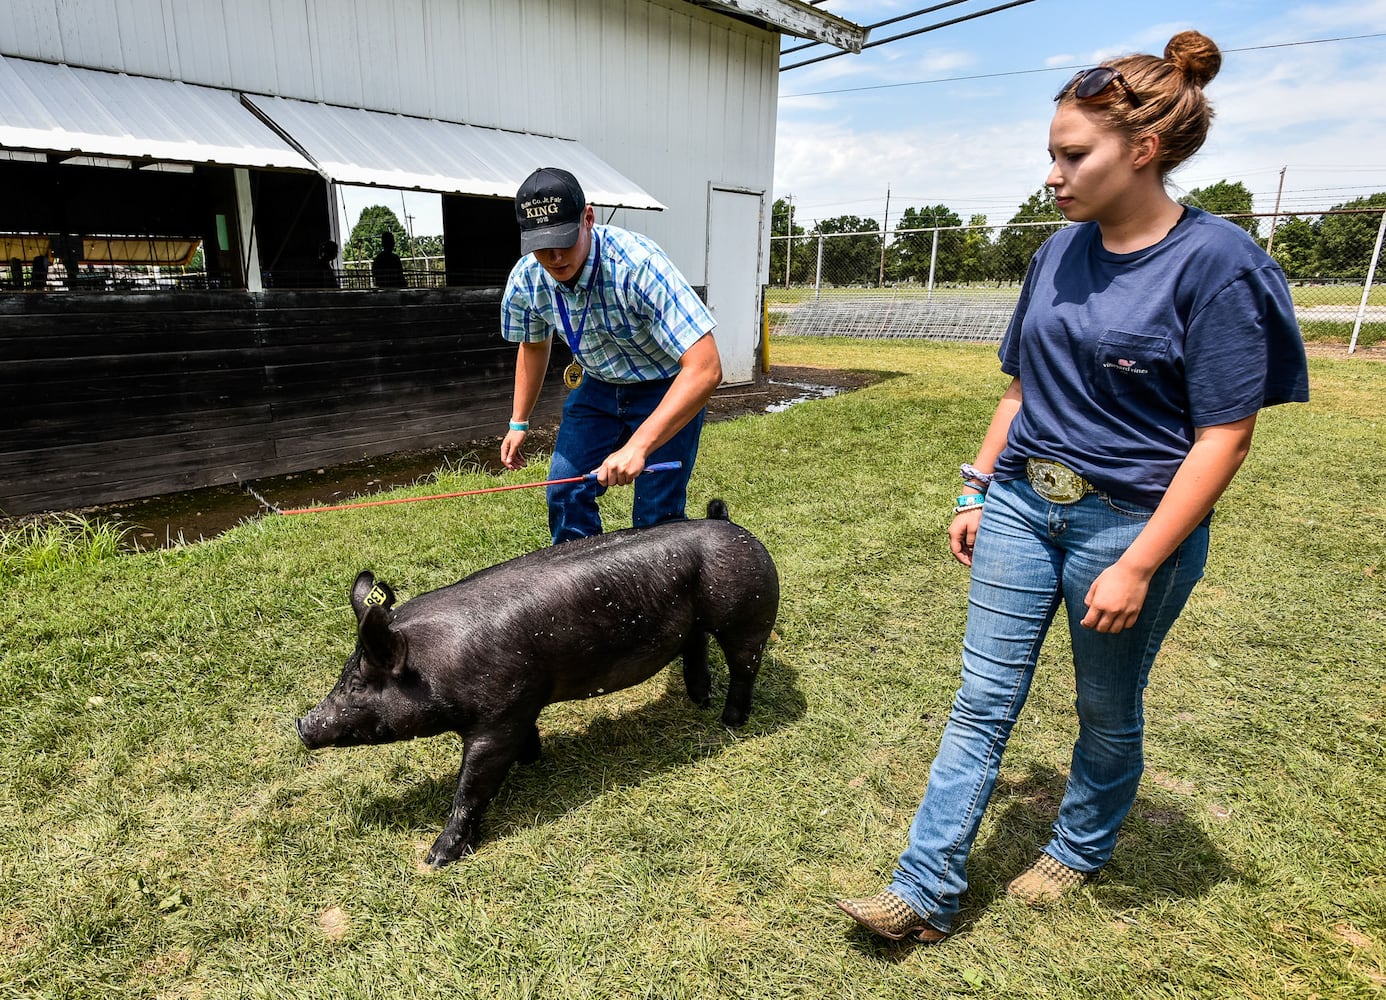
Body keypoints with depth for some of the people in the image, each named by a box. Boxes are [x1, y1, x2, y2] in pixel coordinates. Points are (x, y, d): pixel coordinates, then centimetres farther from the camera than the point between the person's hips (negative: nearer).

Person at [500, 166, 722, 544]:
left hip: (669, 389, -5)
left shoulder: (639, 264, -34)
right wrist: (518, 423, 8)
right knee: (566, 493, 2)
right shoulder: (526, 278, -15)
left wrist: (638, 446, -46)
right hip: (598, 384, 5)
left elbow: (705, 369, -40)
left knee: (656, 516, -8)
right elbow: (533, 345, 8)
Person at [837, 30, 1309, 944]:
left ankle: (1079, 851, 41)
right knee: (982, 703, 5)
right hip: (1023, 505, 5)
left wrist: (1138, 566, -18)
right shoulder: (1062, 251, 5)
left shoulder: (1215, 263, -12)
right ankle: (926, 893, 13)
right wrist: (977, 490, 10)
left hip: (1130, 522, -5)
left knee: (1107, 711, 15)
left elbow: (1224, 436, -14)